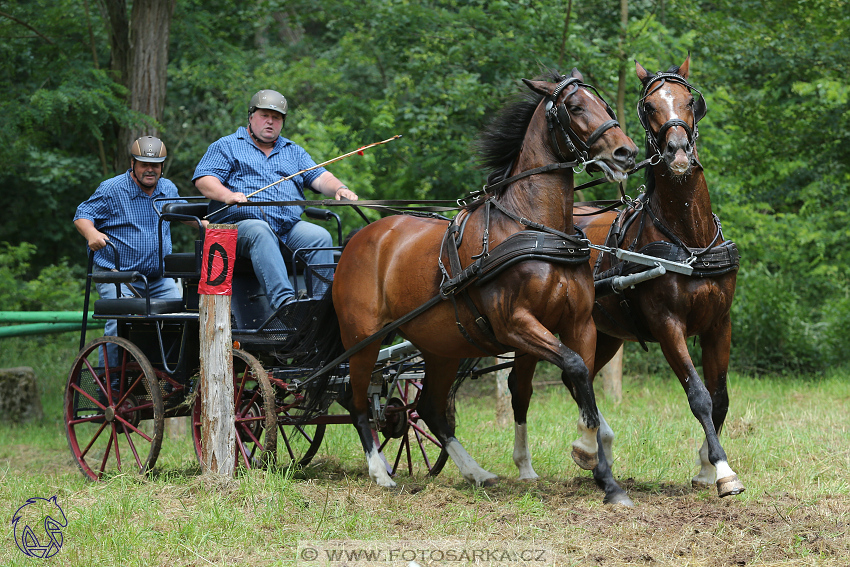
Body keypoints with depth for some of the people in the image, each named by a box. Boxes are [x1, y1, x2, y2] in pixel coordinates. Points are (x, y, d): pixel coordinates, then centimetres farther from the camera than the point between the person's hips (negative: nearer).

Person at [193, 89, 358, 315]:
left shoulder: (293, 151, 28)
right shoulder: (226, 146, 15)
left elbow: (319, 178, 16)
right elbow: (204, 179, 1)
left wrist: (339, 188, -8)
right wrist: (228, 195, -20)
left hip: (290, 227, 4)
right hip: (241, 225, -4)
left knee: (320, 236, -25)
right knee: (261, 232, -39)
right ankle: (283, 301, -56)